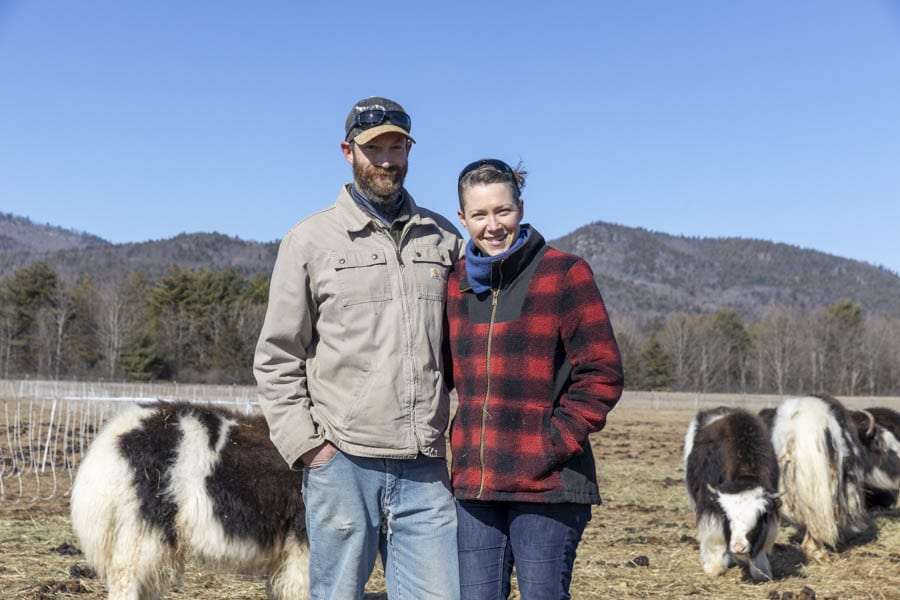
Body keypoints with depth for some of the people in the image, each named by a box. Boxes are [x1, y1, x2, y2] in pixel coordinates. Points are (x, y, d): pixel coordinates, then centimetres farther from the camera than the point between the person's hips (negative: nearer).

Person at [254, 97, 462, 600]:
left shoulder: (443, 238, 11)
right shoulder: (310, 240, 3)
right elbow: (276, 358, 3)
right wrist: (306, 444, -5)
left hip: (426, 468, 3)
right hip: (343, 464, -2)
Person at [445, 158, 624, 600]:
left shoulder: (564, 273, -5)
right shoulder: (457, 282, 10)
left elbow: (601, 373, -7)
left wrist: (556, 440, -12)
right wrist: (464, 445, 9)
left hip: (548, 482, -5)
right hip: (474, 482, 5)